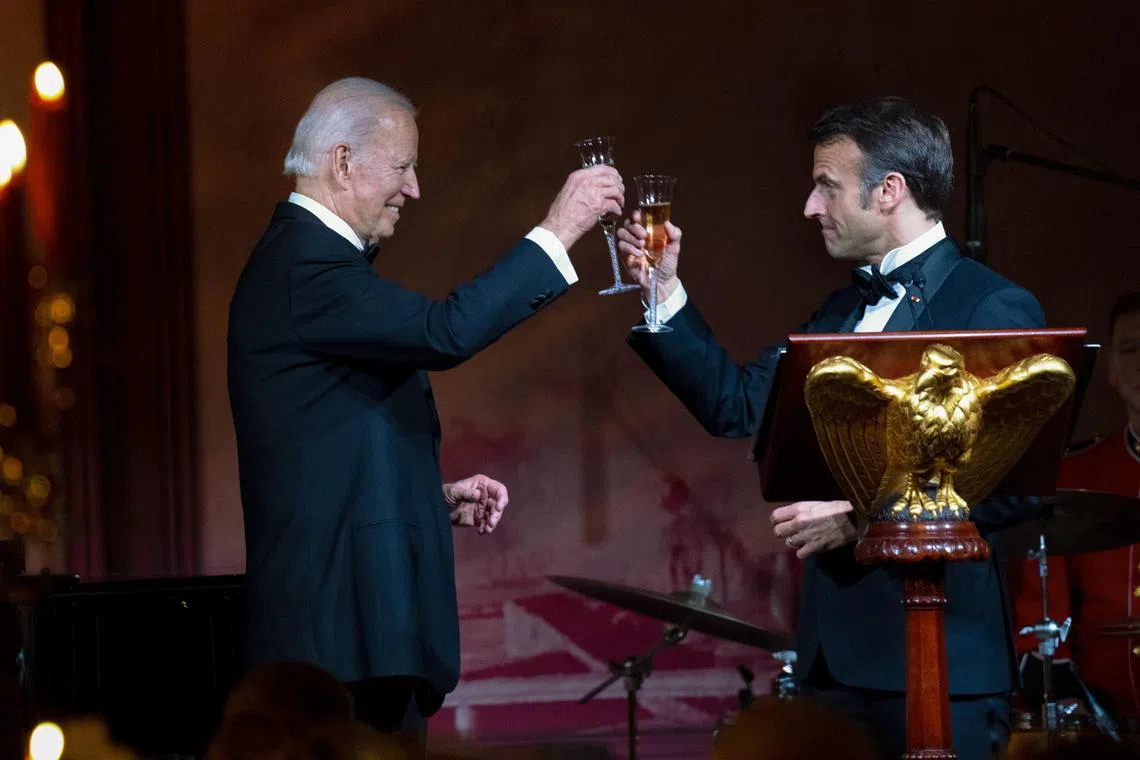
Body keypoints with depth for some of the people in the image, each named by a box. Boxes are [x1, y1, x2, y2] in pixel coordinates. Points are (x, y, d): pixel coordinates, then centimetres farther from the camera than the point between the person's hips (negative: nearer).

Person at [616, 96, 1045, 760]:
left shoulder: (994, 310, -9)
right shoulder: (844, 312, 18)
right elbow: (737, 405, 16)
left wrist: (861, 518, -19)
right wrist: (665, 291, 9)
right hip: (835, 652, 8)